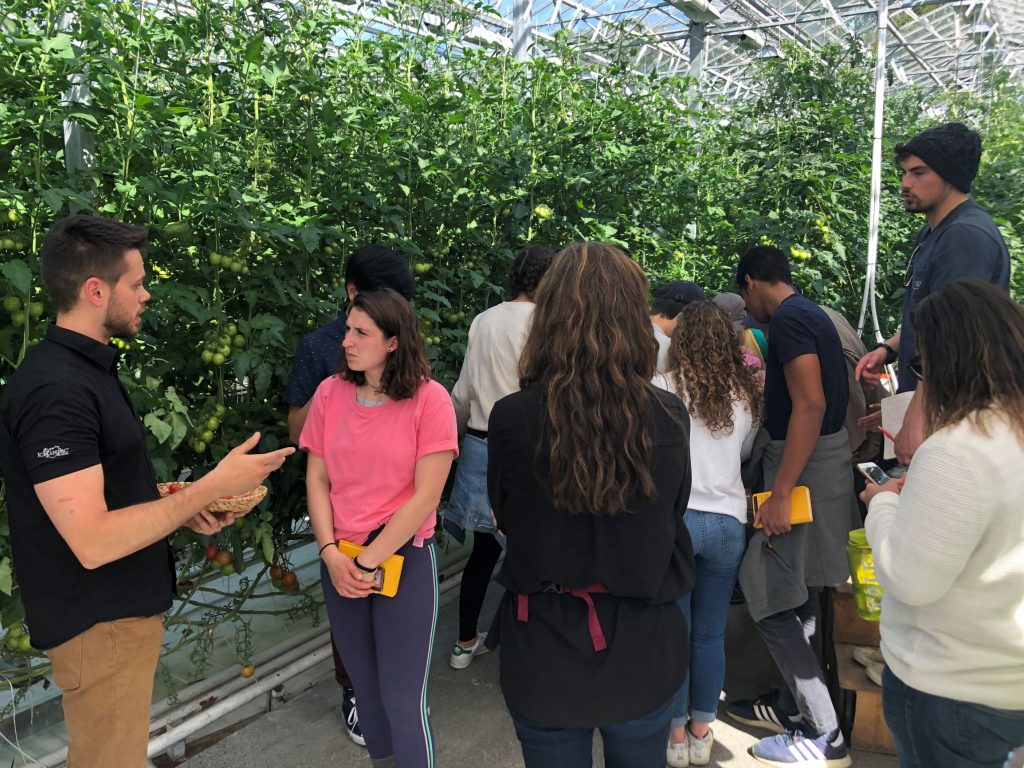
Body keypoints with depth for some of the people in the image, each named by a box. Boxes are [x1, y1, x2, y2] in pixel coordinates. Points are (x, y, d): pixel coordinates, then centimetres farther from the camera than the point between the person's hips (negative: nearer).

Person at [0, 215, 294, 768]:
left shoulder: (87, 369, 9)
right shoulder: (54, 390, -25)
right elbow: (93, 542, -28)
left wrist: (187, 506, 4)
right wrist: (212, 487, -23)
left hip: (122, 606, 9)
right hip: (99, 621, -9)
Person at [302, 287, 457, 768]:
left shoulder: (430, 399, -13)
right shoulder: (330, 393, 0)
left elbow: (426, 496, -14)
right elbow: (316, 479, 3)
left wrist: (369, 562, -12)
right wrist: (330, 552, -8)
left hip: (405, 560, -4)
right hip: (341, 563, 4)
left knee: (402, 697, 3)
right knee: (365, 686, 19)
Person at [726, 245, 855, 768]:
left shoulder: (788, 319, -15)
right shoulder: (809, 314, 16)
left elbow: (811, 405, -24)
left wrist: (781, 493, -25)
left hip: (806, 469, -11)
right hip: (821, 462, 11)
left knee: (769, 599, -6)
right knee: (799, 594, 17)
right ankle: (794, 706, 30)